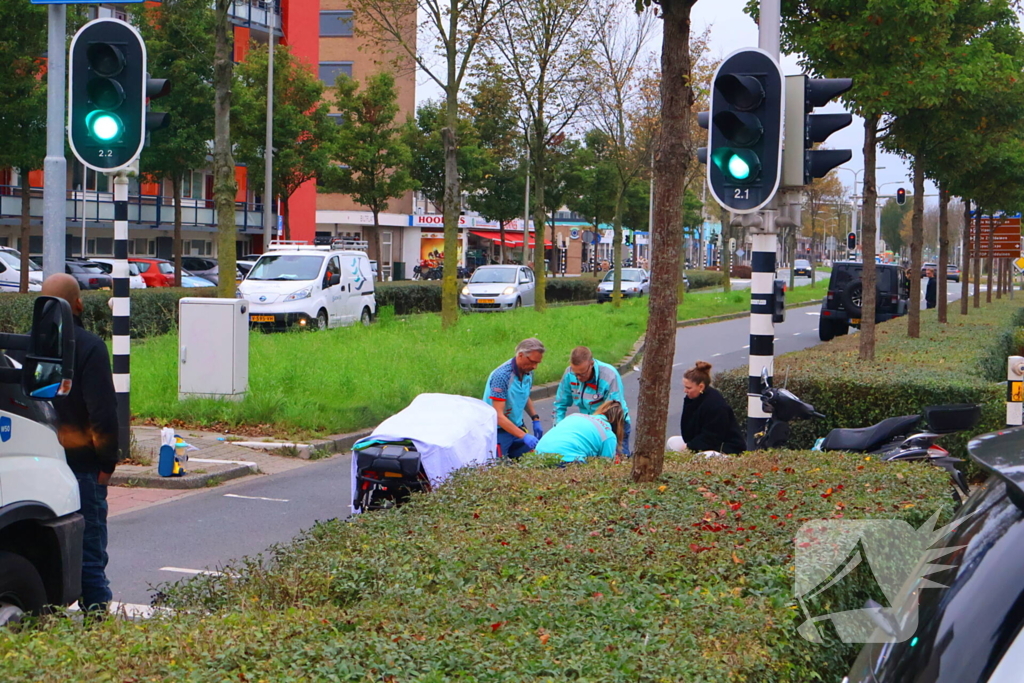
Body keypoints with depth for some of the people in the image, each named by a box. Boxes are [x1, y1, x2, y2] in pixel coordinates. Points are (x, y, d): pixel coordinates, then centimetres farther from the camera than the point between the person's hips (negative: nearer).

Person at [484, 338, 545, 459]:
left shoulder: (528, 373, -1)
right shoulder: (501, 376, -25)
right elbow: (498, 416, -28)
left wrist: (535, 419, 7)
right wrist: (524, 436, -35)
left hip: (517, 426, 7)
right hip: (498, 430, -7)